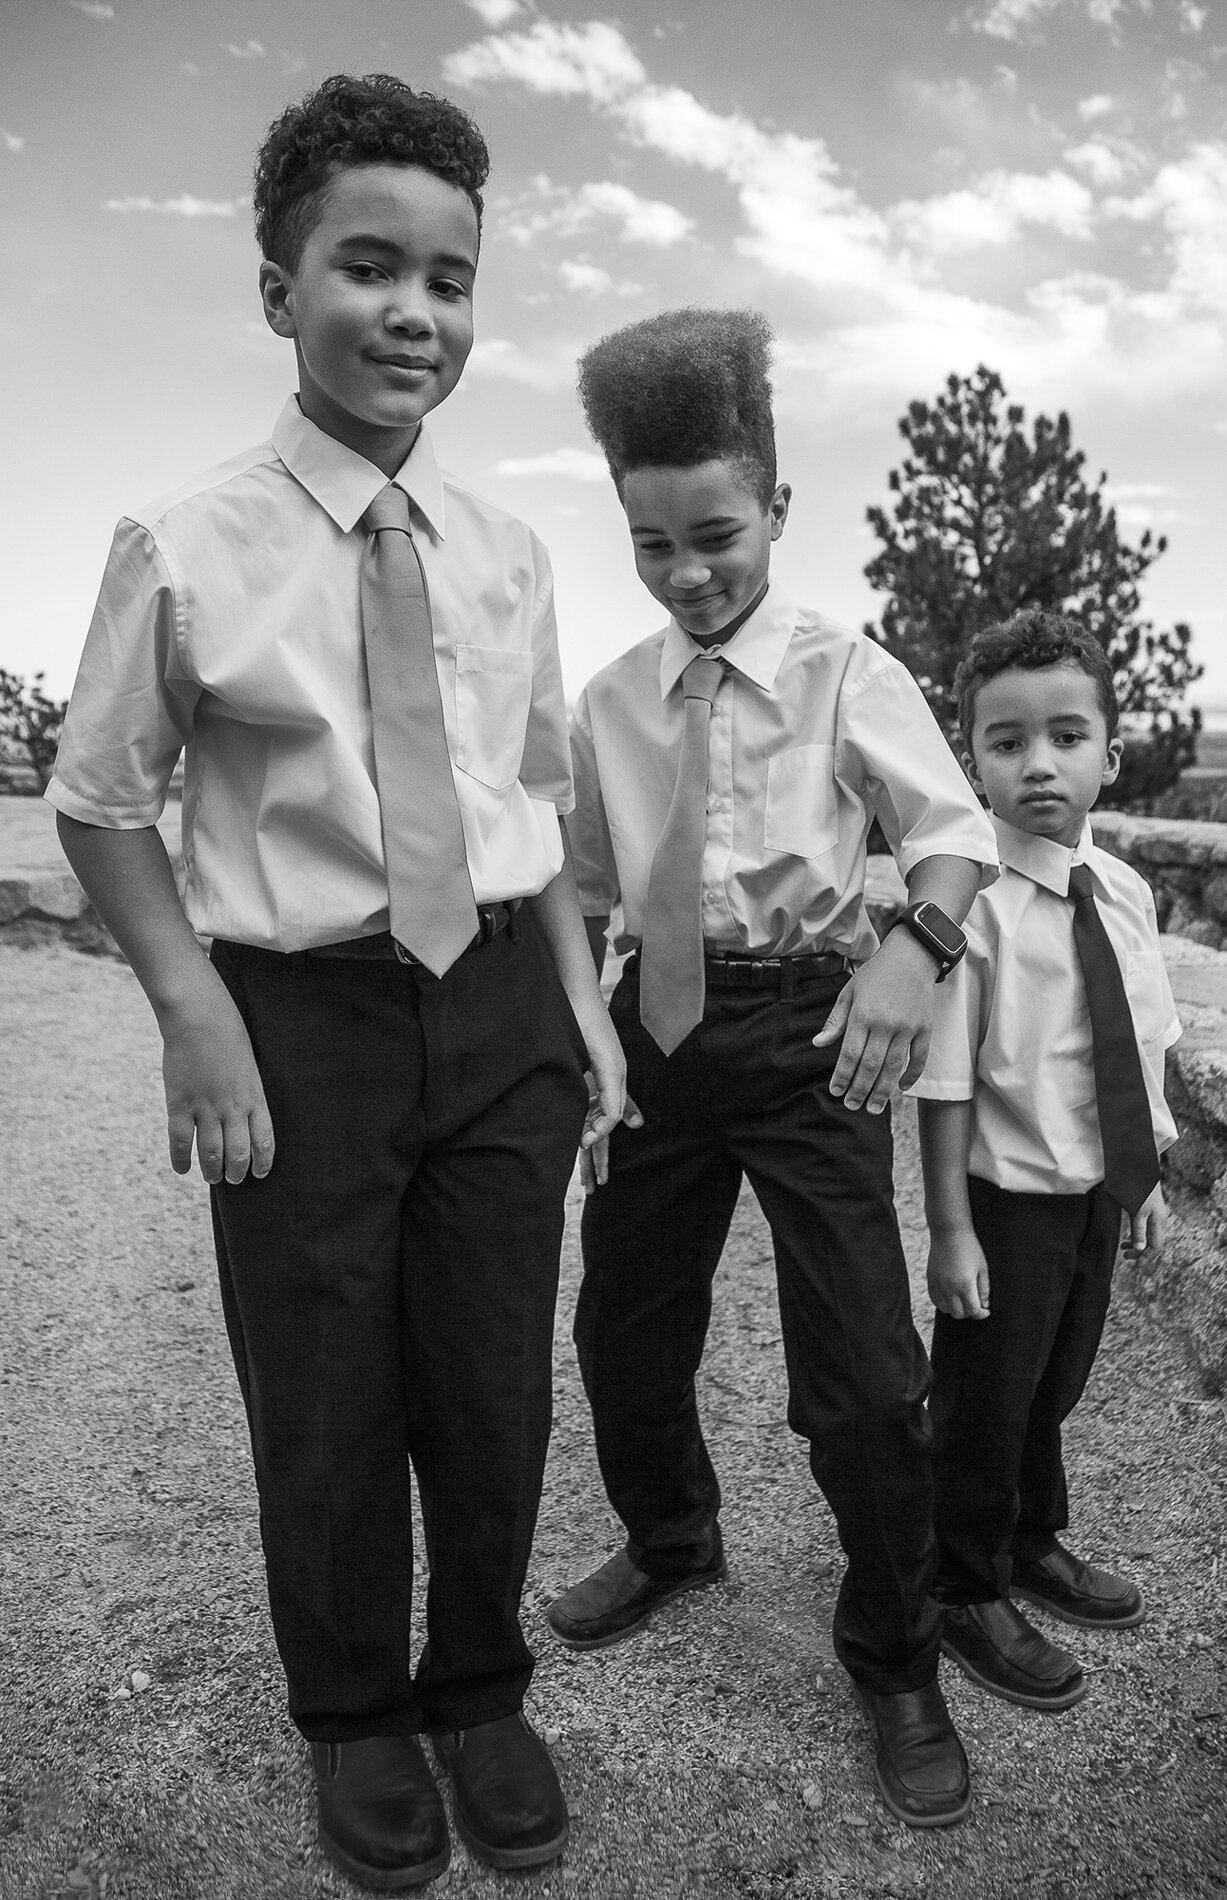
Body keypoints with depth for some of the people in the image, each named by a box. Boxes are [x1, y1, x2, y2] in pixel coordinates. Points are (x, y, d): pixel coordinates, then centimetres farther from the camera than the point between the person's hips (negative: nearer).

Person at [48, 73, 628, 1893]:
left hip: (503, 1008, 3)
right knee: (325, 1407, 14)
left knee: (497, 1394, 15)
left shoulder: (506, 555, 3)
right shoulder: (183, 549, -9)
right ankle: (355, 1715, 43)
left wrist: (583, 996, 5)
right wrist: (195, 1009, -12)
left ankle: (480, 1693, 43)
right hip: (300, 1016, -3)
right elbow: (101, 801, -1)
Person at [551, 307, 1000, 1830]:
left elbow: (955, 831, -9)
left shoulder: (845, 671, -4)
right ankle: (671, 1540, 48)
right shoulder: (611, 700, 6)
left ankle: (893, 1662, 25)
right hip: (658, 1027, 4)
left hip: (805, 1025, -4)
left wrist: (914, 950, -28)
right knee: (623, 1332, 16)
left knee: (864, 1378, -4)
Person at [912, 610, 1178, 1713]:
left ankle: (1037, 1544, 51)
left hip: (1102, 1193, 6)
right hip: (1011, 1199, -6)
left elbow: (1144, 1048, 8)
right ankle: (969, 1592, 36)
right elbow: (946, 1082, -20)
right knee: (985, 1397, 12)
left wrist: (1149, 1173, 11)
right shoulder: (976, 906, -22)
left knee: (1057, 1385, 25)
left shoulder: (1125, 892, -2)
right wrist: (951, 1228, -18)